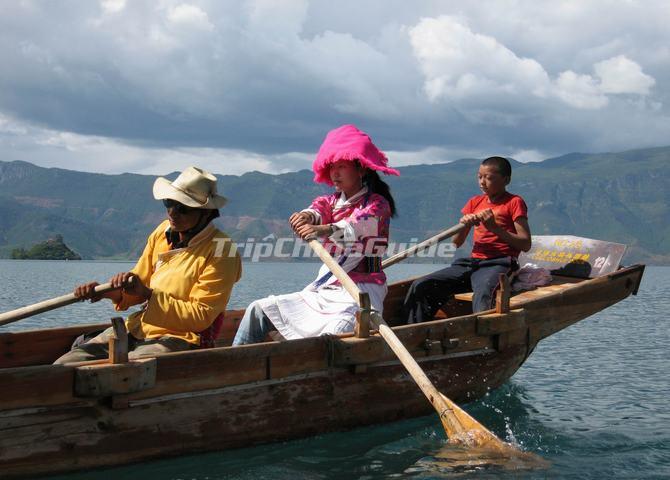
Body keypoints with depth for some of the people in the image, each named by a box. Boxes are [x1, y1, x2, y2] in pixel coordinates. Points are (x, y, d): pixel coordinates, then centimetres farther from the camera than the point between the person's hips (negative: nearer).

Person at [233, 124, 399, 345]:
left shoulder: (377, 204, -5)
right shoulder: (332, 202, 17)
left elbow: (357, 226, -27)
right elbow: (319, 209, -7)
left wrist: (326, 230, -48)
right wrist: (307, 216, -33)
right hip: (323, 290, 8)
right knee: (258, 310, 7)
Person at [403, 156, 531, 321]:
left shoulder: (514, 202, 4)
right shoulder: (475, 202, 21)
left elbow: (525, 244, -6)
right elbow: (457, 242, 18)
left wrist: (495, 227, -14)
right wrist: (464, 224, -3)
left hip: (498, 264, -6)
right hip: (472, 263, 6)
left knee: (482, 293, -40)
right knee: (420, 286, -8)